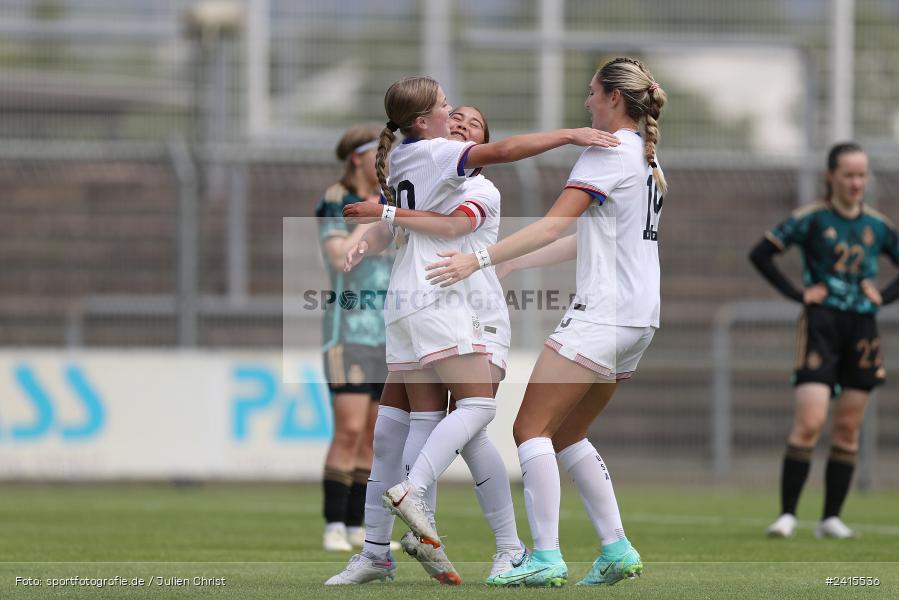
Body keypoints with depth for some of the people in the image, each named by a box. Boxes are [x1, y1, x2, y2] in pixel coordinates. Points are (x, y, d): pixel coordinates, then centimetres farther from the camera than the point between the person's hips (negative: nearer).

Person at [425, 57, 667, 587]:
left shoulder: (609, 152, -10)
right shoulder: (647, 158, 18)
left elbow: (553, 226, -18)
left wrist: (480, 260, -20)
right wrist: (510, 263, 23)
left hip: (602, 315, -9)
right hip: (637, 319, 9)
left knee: (532, 428, -8)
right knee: (568, 435, 16)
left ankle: (546, 557, -16)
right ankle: (617, 550, 9)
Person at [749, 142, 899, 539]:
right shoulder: (811, 220, -3)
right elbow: (760, 254, -3)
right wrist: (797, 293, -7)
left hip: (862, 329, 4)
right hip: (821, 325, -4)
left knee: (848, 430, 6)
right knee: (809, 423, -14)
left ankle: (831, 518, 12)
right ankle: (787, 513, -9)